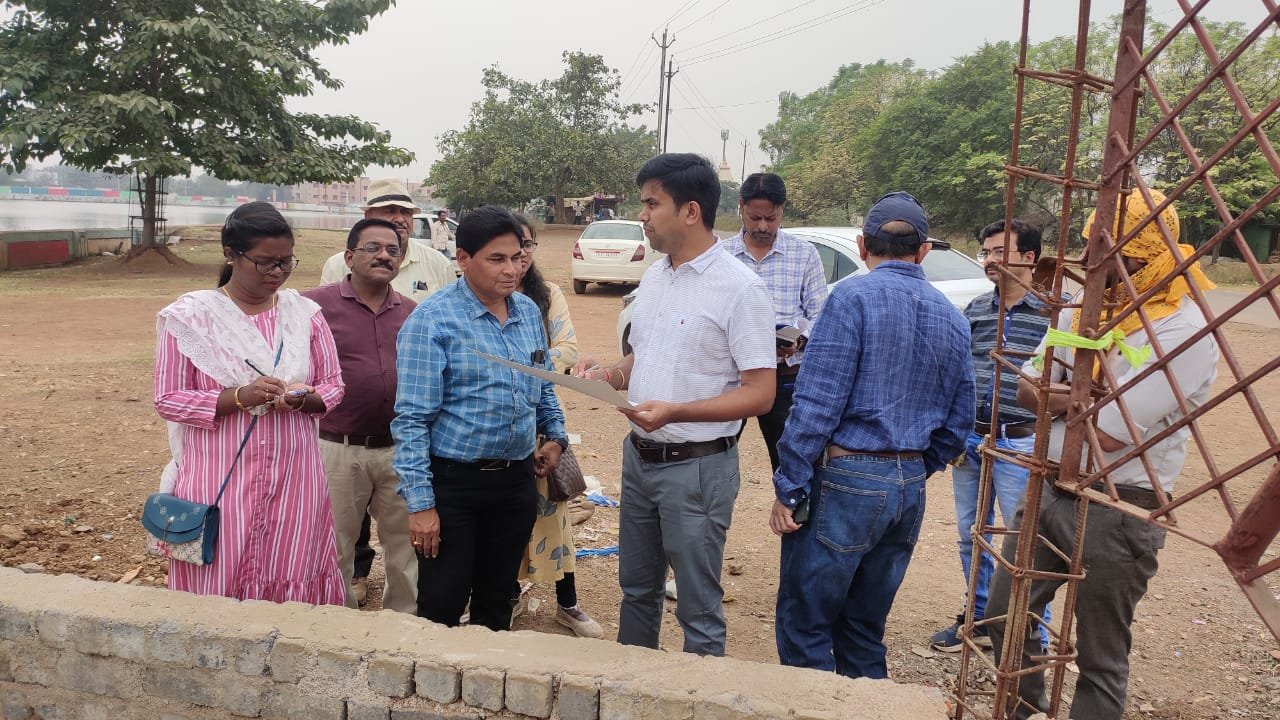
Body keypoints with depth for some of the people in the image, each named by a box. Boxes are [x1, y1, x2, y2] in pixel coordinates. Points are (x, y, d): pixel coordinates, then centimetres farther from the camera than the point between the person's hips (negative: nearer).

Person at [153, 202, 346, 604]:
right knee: (219, 590, 5)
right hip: (220, 481, -2)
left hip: (293, 479, 3)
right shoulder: (189, 316, -4)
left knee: (292, 584, 8)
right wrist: (239, 397, -19)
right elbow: (168, 400, -5)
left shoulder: (304, 313, 5)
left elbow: (333, 387, 9)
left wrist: (304, 398, -13)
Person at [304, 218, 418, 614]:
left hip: (400, 449, 3)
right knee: (335, 548, 12)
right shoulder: (318, 304, -4)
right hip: (338, 450, -3)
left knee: (407, 544, 13)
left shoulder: (412, 313, 8)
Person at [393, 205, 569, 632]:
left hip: (517, 480, 6)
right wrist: (420, 503, -18)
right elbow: (412, 419, -16)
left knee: (497, 601, 17)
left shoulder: (529, 312, 7)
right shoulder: (432, 320, -13)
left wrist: (555, 435, 13)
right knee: (442, 607, 3)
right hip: (453, 482, -5)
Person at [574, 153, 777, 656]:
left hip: (697, 466, -8)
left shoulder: (739, 288, -16)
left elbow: (760, 392, -18)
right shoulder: (654, 276, 8)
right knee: (636, 589, 22)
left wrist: (675, 411, -29)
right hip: (640, 457, 8)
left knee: (698, 608, 5)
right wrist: (608, 375, -2)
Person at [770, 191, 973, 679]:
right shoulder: (952, 319, 11)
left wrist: (788, 490, -11)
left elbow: (817, 404, -16)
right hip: (910, 489, 7)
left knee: (805, 627, 4)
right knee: (865, 630, 18)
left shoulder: (853, 298, -10)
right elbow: (958, 425, 15)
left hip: (847, 479, -7)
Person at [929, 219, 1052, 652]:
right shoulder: (975, 310, 9)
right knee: (971, 536, 15)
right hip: (969, 439, 6)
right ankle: (978, 619, 32)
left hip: (1019, 444, -6)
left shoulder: (1051, 312, -7)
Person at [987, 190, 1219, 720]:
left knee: (1101, 658, 8)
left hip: (1116, 509, -8)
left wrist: (1059, 396, -4)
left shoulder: (1184, 332, -20)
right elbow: (1028, 388, 7)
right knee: (1004, 616, 19)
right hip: (1046, 488, 8)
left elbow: (1108, 434, -23)